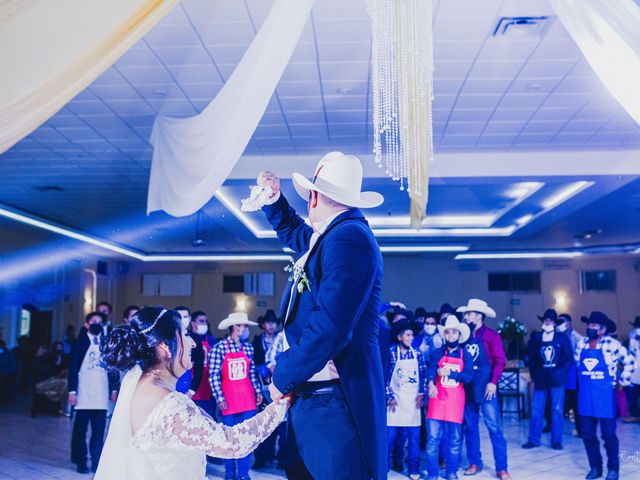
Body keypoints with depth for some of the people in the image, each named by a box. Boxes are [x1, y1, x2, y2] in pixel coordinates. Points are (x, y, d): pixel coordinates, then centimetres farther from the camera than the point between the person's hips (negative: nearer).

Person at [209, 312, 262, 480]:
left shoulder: (248, 347, 3)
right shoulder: (219, 348, -12)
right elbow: (213, 376, -12)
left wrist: (258, 391, 7)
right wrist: (219, 398, -13)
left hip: (248, 400, 4)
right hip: (228, 401, -4)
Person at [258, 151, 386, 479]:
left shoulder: (349, 237, -19)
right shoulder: (328, 235, 13)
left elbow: (329, 327, -27)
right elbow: (291, 232, 39)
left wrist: (283, 378, -14)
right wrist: (273, 198, 23)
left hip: (335, 400, -10)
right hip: (310, 393, 10)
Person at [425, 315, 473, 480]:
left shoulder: (465, 355, 8)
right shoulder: (437, 353, 8)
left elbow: (468, 376, -5)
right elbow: (430, 369, -9)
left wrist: (449, 373, -18)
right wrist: (430, 383, -29)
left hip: (456, 399, 1)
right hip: (438, 398, 0)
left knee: (454, 439, 7)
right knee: (433, 437, -4)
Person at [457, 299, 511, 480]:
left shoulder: (492, 335, -3)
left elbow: (500, 361, -11)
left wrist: (493, 382, -21)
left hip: (486, 387, -5)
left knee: (493, 426, -5)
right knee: (470, 426, 9)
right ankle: (475, 463, 20)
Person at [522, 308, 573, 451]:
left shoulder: (562, 338, 3)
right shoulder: (536, 337, 5)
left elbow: (569, 359, 1)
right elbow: (531, 358, 6)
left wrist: (560, 372, -8)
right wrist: (535, 375, -1)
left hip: (557, 379, -1)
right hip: (540, 379, 1)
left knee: (557, 410, 3)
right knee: (536, 410, 3)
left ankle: (556, 441, 12)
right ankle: (533, 439, 11)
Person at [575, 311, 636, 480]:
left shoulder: (612, 344, -9)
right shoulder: (581, 344, 5)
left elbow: (629, 362, -1)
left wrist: (622, 381, 1)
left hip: (605, 395, -4)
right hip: (585, 396, 5)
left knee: (608, 434, 2)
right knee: (587, 435, 7)